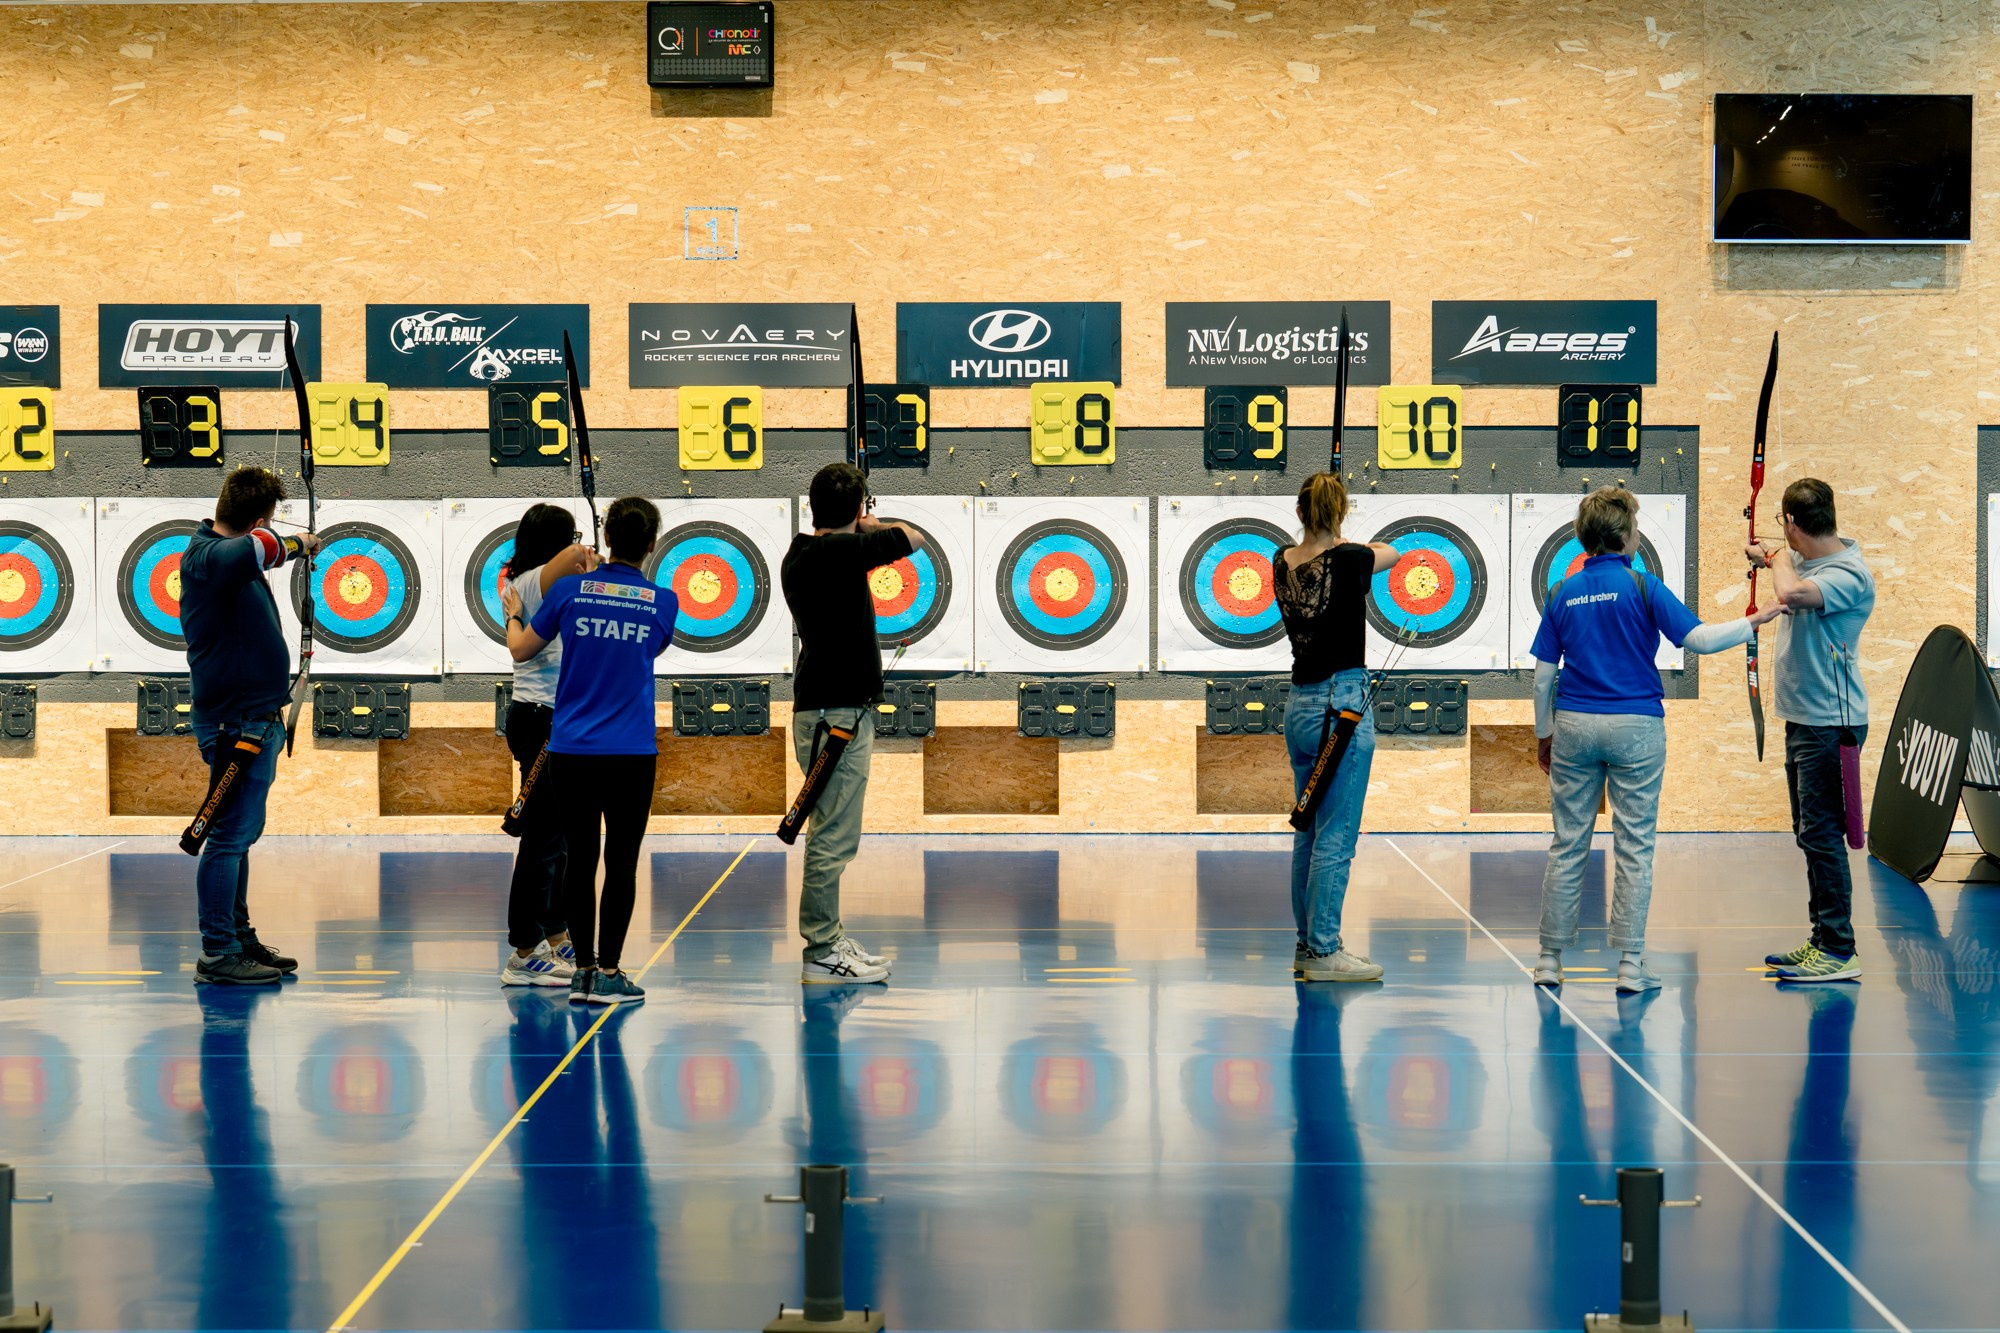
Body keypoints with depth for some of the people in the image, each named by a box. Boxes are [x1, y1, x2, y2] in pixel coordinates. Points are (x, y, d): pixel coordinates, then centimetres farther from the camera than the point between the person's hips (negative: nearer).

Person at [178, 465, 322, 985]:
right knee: (231, 835, -7)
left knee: (240, 833, 16)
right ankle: (218, 955, -4)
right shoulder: (206, 557, -18)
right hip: (236, 722, -10)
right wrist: (297, 543, -21)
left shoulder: (227, 552, 13)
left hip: (255, 719, 10)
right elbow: (259, 547, -39)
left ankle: (240, 939, 24)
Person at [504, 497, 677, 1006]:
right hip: (631, 753, -1)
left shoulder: (570, 589, -3)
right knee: (621, 862, 3)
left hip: (572, 749, 1)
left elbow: (520, 649, 8)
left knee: (580, 859, 8)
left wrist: (512, 613, 29)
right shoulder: (663, 602, -2)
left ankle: (584, 969, 10)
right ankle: (608, 972, 1)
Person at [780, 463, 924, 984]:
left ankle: (828, 938, 25)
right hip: (837, 712, -10)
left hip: (823, 710, 10)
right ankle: (821, 954, -4)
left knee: (832, 834, 17)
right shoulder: (841, 551, -18)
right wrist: (873, 525, 11)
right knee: (834, 838, -7)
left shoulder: (800, 554, 9)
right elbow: (913, 538, -5)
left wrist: (859, 531, 40)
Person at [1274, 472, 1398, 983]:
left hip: (1299, 707, 7)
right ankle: (1324, 952, -1)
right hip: (1343, 706, -7)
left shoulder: (1282, 562, 3)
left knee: (1309, 834, 14)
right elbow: (1393, 552, 9)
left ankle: (1307, 945, 21)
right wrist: (1360, 544, 31)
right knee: (1336, 838, -3)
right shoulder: (1348, 561, -13)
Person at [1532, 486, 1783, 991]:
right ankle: (1630, 965, 1)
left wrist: (1544, 735, 16)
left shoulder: (1562, 593, 5)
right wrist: (1752, 622, -1)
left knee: (1567, 846, 8)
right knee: (1633, 848, 2)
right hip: (1634, 727, -3)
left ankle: (1550, 959, 10)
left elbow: (1543, 674, 6)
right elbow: (1697, 638, -14)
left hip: (1574, 725, 3)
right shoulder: (1639, 584, -7)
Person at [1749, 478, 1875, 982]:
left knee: (1822, 835, -8)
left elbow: (1793, 593, -38)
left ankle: (1838, 952, -5)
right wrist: (1767, 557, 47)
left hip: (1830, 724, -10)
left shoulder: (1849, 575, -20)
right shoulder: (1807, 562, 9)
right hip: (1803, 718, 10)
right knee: (1810, 834, 14)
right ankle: (1822, 941, 21)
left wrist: (1781, 560, -19)